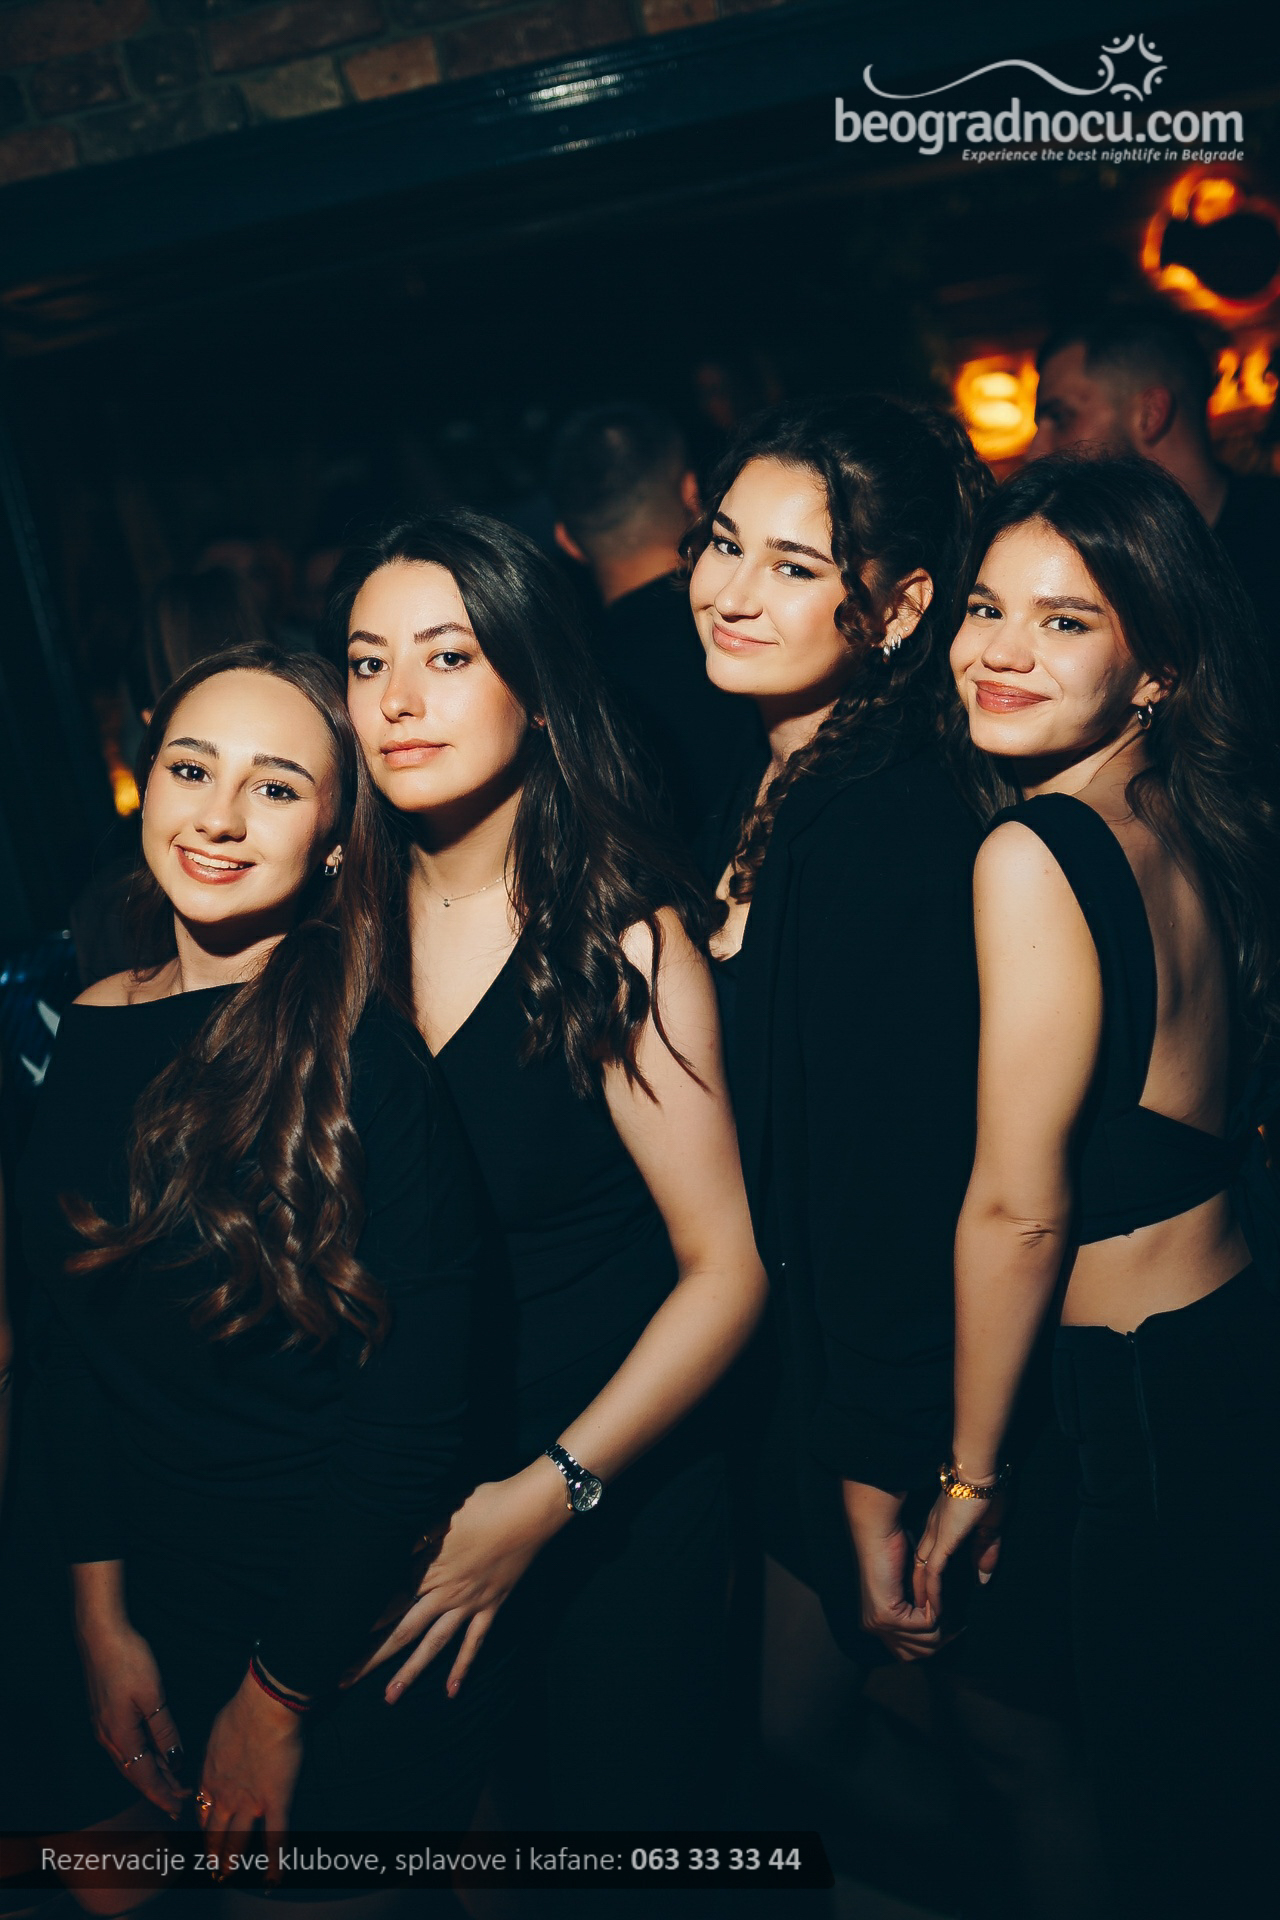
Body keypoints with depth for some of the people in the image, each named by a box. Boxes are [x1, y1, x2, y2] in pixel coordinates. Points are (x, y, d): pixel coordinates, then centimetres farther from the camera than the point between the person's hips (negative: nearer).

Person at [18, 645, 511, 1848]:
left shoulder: (374, 1059, -20)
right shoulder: (79, 1041, -3)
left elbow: (411, 1420, -18)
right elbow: (68, 1353, 2)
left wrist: (280, 1693, -11)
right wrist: (101, 1613, -2)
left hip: (354, 1648, -5)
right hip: (155, 1616, 5)